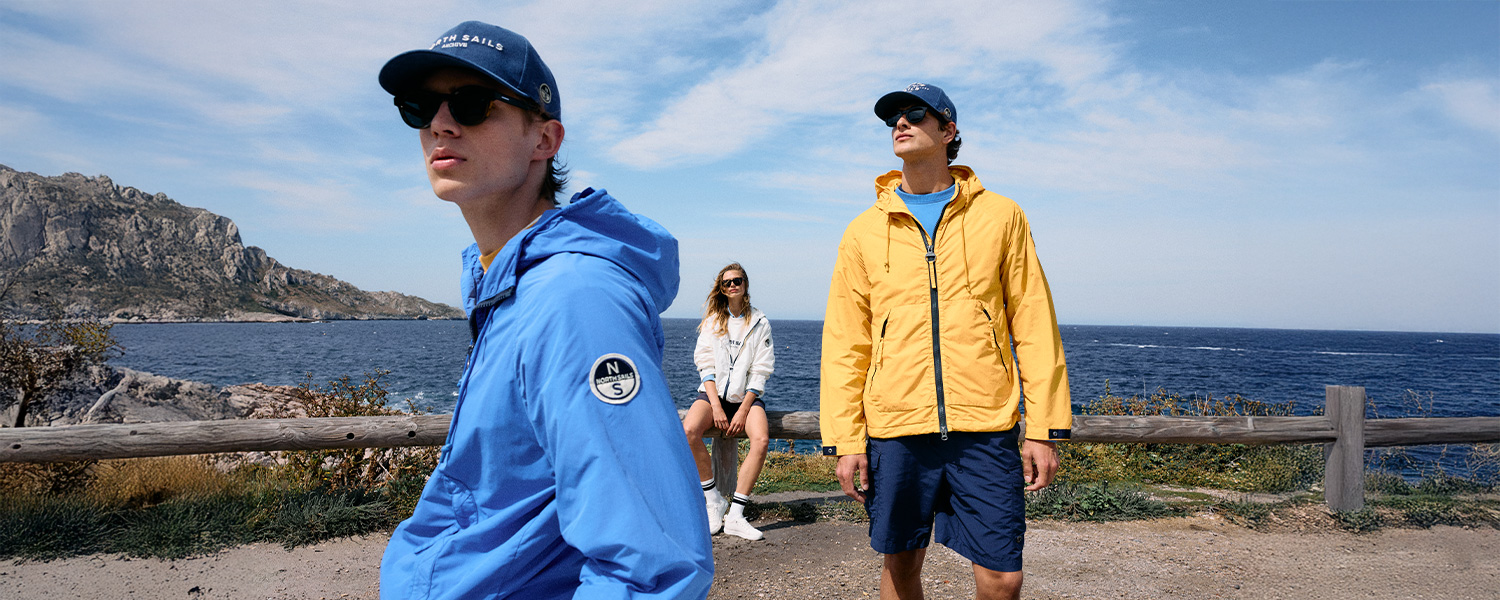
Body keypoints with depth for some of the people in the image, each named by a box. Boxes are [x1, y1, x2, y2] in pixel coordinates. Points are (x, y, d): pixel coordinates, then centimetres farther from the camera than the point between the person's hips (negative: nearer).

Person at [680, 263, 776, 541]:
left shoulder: (759, 322, 6)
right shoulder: (712, 320, 10)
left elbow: (760, 371, 0)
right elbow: (706, 364, 1)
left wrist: (743, 410, -12)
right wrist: (716, 406, -12)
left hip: (747, 395, -1)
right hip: (713, 392, 1)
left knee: (761, 439, -31)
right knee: (689, 430, -31)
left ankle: (735, 515, -24)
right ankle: (713, 499, -14)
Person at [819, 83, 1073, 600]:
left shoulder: (999, 216, 7)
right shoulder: (865, 231, 8)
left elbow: (1034, 324, 5)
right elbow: (844, 343, 7)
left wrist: (1045, 427, -1)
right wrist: (845, 438, 0)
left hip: (985, 427, -1)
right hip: (894, 427, 1)